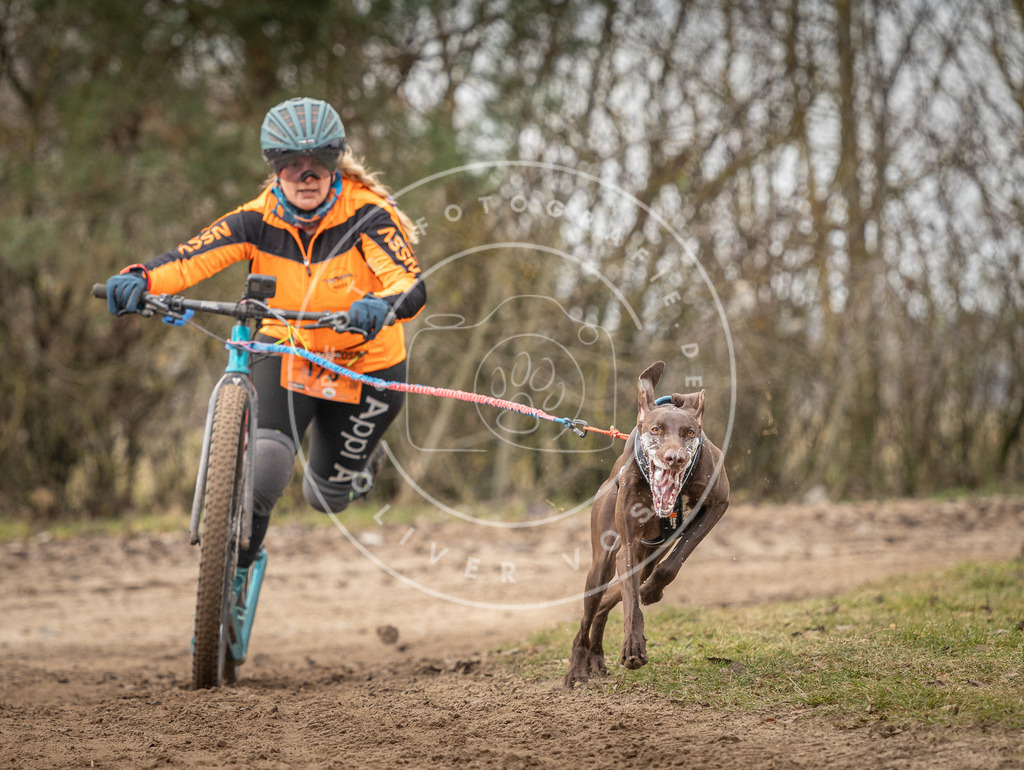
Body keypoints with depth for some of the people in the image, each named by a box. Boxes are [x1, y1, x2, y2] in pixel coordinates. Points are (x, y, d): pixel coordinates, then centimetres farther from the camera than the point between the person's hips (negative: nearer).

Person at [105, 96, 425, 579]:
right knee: (264, 463, -26)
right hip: (286, 352, 1)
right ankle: (235, 572, -4)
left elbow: (413, 287, -38)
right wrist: (140, 279, -52)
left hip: (366, 363, -1)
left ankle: (357, 456, 50)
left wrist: (382, 305, -61)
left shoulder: (367, 216, -24)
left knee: (326, 498, 13)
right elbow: (190, 259, -30)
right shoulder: (259, 220, -18)